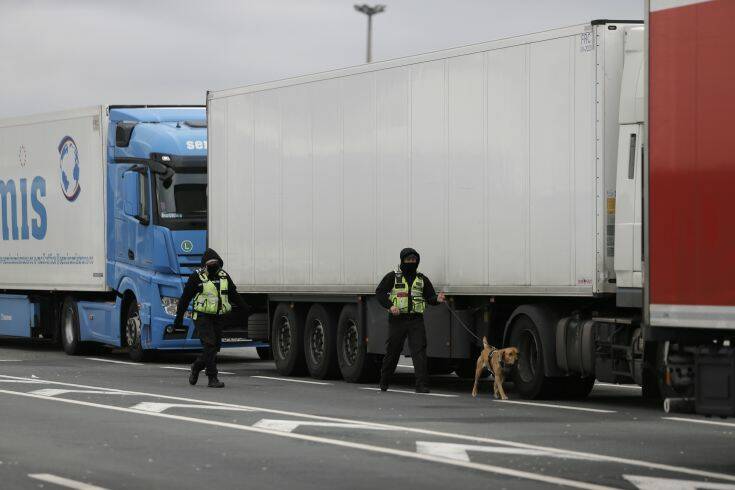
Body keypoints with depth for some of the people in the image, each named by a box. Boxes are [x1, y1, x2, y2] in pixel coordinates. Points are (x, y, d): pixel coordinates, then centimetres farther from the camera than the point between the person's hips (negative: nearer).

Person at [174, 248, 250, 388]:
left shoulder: (224, 276, 10)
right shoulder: (197, 277, -6)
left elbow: (234, 295, 19)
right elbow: (185, 298, -3)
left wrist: (247, 309, 11)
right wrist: (179, 318, -4)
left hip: (218, 318, 6)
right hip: (202, 317, -6)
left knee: (215, 347, 7)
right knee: (210, 345, -14)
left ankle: (196, 367, 32)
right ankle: (212, 379, -12)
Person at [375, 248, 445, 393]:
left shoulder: (422, 279, 12)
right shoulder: (393, 277, 3)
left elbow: (429, 297, 13)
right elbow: (380, 292, 0)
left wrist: (437, 299, -11)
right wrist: (390, 306, -14)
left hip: (416, 320, 2)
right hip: (397, 320, -2)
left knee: (419, 351, -10)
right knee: (392, 351, 7)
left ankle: (422, 384, -13)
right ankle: (384, 383, 24)